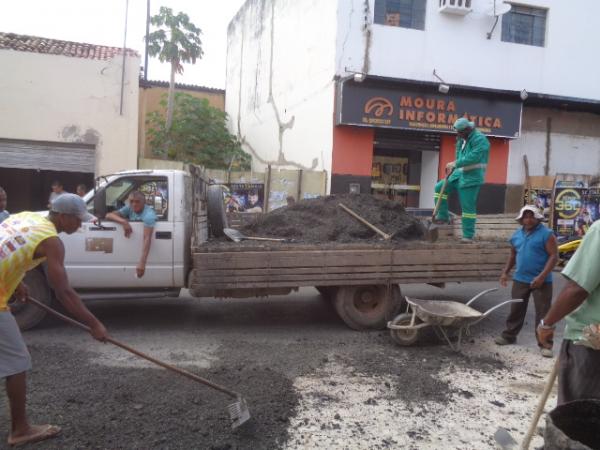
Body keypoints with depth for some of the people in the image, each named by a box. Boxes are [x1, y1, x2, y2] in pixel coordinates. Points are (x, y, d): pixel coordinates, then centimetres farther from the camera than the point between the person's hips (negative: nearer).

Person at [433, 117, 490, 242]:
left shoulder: (479, 139, -15)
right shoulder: (462, 139, 13)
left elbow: (473, 158, -26)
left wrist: (455, 164, -23)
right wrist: (452, 168, 6)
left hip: (472, 177, -9)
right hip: (460, 174, 9)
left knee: (468, 206, -6)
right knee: (439, 187, 4)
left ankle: (468, 235, 2)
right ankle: (443, 216, 11)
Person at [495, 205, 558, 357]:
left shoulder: (546, 234, -10)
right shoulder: (516, 235, 9)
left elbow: (554, 256, -14)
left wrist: (542, 276, -21)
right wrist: (505, 272, 11)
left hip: (541, 281, -5)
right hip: (520, 279, 5)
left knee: (543, 312, 1)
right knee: (516, 309, 14)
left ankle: (544, 344, 10)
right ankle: (509, 335, 27)